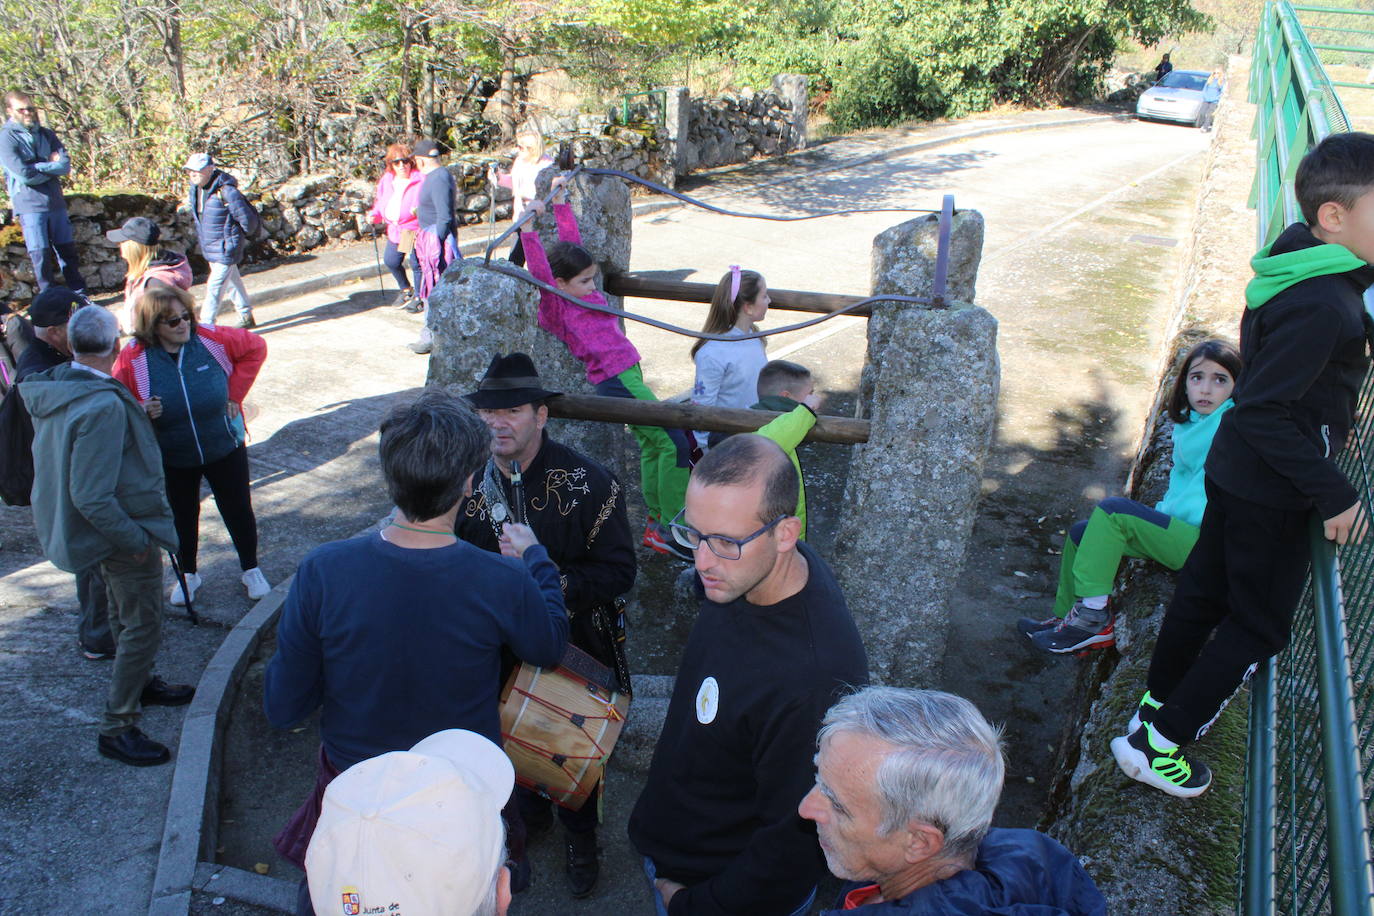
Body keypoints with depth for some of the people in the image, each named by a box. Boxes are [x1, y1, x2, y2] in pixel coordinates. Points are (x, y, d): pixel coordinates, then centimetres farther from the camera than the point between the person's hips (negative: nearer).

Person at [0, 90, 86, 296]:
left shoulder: (46, 134, 11)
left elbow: (66, 165, -1)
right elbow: (24, 175, -14)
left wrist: (38, 167, -12)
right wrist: (52, 166, -4)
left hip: (55, 202, 5)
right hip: (30, 206, -5)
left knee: (67, 250, 10)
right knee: (40, 255, -3)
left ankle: (80, 296, 18)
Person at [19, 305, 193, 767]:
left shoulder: (51, 387, -4)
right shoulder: (103, 407, -31)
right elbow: (91, 497, -30)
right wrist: (135, 540, -20)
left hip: (105, 530, 9)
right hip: (124, 528, -9)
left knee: (125, 615, 27)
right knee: (142, 627, 4)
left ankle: (139, 683, 47)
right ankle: (116, 728, 14)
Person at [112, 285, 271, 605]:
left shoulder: (213, 339, -16)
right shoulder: (132, 359, -17)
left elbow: (255, 347, 0)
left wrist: (235, 392, -5)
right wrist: (141, 412, -29)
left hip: (224, 448, 0)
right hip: (171, 459, 0)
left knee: (238, 510, 13)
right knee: (182, 517, 18)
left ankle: (251, 570, 34)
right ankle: (187, 574, 40)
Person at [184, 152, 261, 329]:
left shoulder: (226, 192, -24)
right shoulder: (194, 189, 2)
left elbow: (247, 219, -17)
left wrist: (245, 236, -1)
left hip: (225, 249, -8)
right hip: (209, 248, 9)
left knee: (214, 286, -7)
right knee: (232, 282, 20)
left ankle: (205, 325, -2)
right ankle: (247, 318, 33)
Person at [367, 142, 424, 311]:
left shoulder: (420, 180, -13)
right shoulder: (386, 180, 8)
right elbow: (380, 202, 20)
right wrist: (375, 215, 3)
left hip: (415, 230, -7)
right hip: (395, 230, 7)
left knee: (416, 264, 2)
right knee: (390, 261, 13)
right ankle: (405, 289, 37)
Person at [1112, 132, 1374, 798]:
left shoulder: (1297, 267, 2)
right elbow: (1263, 410, -28)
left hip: (1235, 471, 9)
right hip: (1270, 493, -9)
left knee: (1205, 592, 21)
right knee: (1259, 626, 5)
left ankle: (1156, 707, 38)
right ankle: (1157, 745, 14)